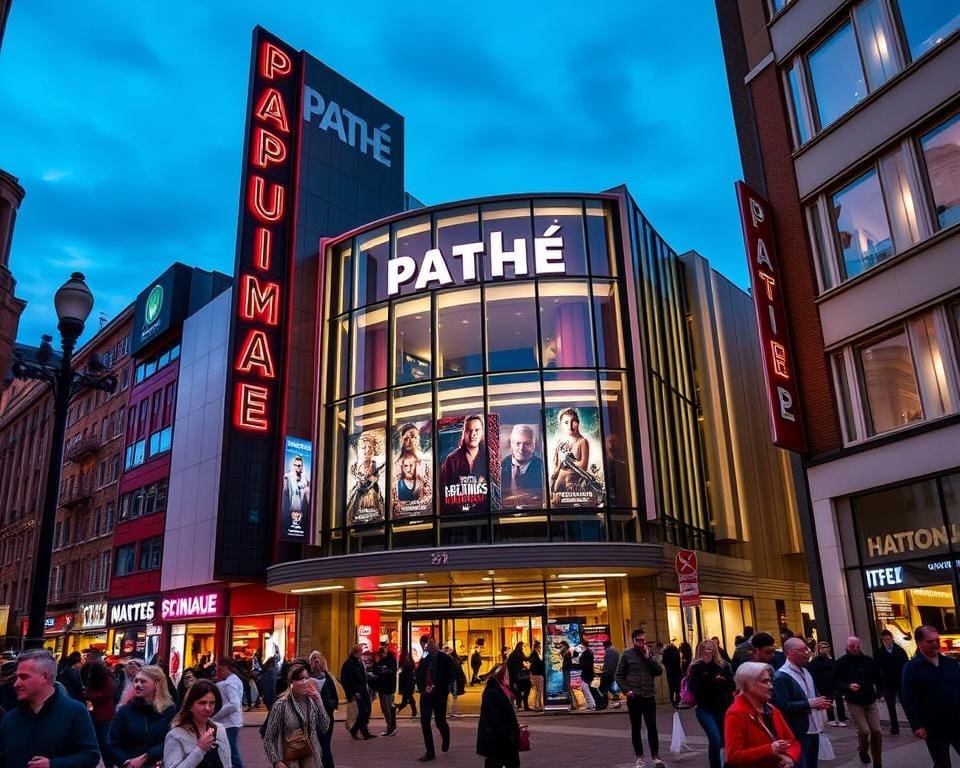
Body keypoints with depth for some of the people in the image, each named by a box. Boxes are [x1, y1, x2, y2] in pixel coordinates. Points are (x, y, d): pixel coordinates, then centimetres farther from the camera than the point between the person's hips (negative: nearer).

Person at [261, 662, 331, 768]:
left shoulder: (312, 701, -2)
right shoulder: (281, 704, -13)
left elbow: (325, 728, -8)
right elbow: (269, 738, -9)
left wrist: (319, 701, -13)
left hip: (310, 758, 3)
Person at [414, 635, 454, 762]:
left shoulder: (445, 658, -7)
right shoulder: (424, 659, 7)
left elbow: (449, 677, -12)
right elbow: (418, 675, 10)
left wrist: (436, 688, -16)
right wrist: (423, 688, -7)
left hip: (439, 695, -4)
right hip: (426, 694, 4)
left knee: (440, 722, 4)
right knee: (424, 722, -1)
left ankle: (445, 737, 37)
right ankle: (430, 752, 8)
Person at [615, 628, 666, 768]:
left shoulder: (649, 653, 7)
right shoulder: (627, 655, -1)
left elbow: (659, 671, -2)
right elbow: (618, 675, 2)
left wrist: (648, 657, -10)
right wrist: (626, 690, -9)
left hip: (649, 696, 1)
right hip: (633, 698, -1)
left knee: (652, 727, -1)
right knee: (635, 728, 8)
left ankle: (656, 757, 7)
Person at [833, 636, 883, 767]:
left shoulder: (868, 660, 1)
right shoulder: (841, 662, -7)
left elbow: (878, 678, 15)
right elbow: (835, 682, -5)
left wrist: (878, 692, 7)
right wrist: (848, 687, -21)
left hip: (870, 701, 3)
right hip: (854, 703, -3)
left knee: (876, 732, 0)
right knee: (864, 731, -12)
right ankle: (863, 752, 20)